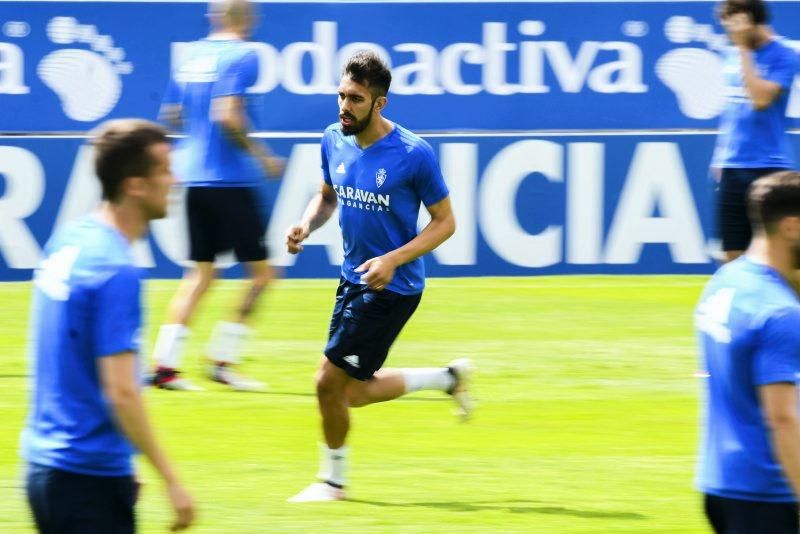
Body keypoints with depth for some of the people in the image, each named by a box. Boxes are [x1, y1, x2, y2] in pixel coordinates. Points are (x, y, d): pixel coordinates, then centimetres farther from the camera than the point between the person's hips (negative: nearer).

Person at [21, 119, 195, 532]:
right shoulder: (116, 273, -19)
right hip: (88, 478, -9)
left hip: (44, 463, 9)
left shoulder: (68, 240, 7)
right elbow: (121, 393, -22)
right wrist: (170, 481, -17)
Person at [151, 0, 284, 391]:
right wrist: (261, 155, -13)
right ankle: (222, 359, 0)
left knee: (200, 272, 11)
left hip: (195, 178, 8)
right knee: (261, 272, 3)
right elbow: (227, 115, -22)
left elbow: (171, 116, 15)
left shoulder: (192, 56, 11)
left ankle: (164, 363, 2)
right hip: (231, 180, -8)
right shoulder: (241, 57, -11)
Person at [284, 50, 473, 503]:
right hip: (354, 278, 7)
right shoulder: (334, 140, -1)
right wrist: (306, 226, -5)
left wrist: (393, 260, -24)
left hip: (393, 287, -7)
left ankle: (333, 479, 17)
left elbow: (445, 222, -11)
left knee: (330, 383, -6)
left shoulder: (414, 155, -19)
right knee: (353, 392, 15)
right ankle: (450, 377, 34)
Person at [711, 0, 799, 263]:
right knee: (733, 253, 4)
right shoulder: (734, 55, 12)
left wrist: (743, 49, -17)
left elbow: (760, 99, -21)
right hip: (732, 167, 6)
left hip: (768, 167, -6)